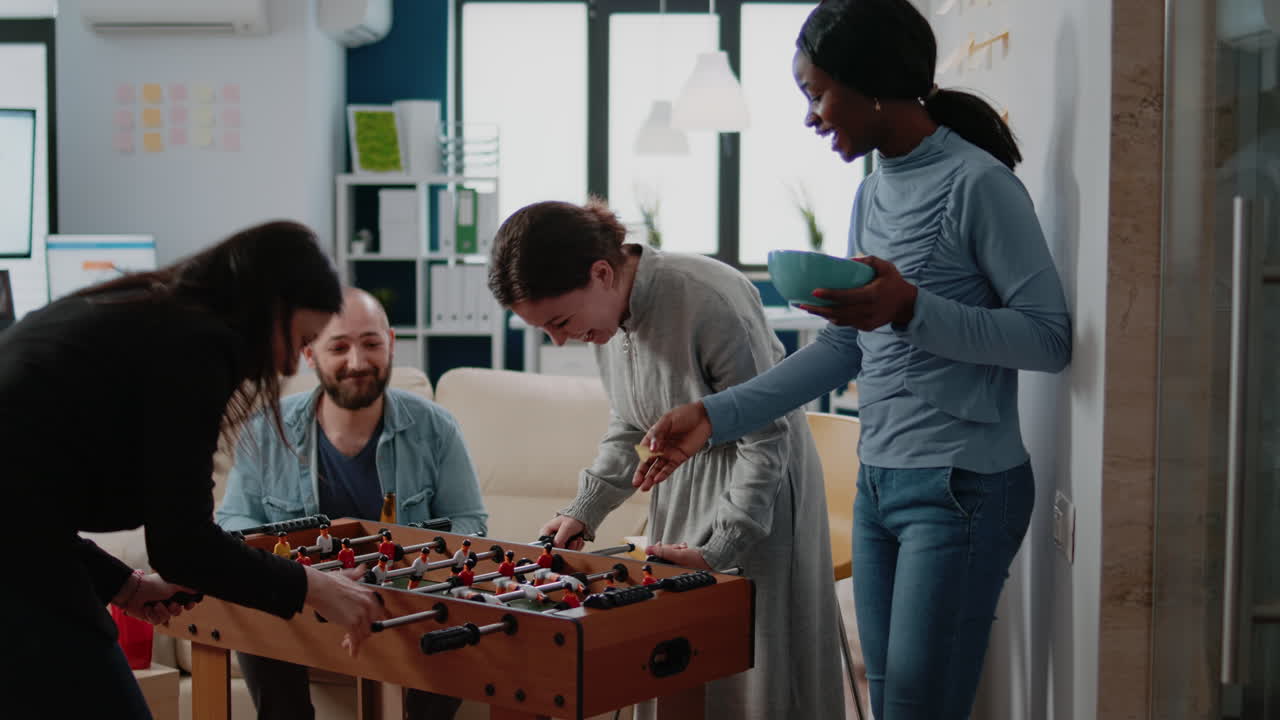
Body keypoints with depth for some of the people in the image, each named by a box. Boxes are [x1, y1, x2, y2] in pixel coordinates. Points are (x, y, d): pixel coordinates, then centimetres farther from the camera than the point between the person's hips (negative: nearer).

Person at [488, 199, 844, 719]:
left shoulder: (709, 301, -28)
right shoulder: (608, 310, -3)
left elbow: (766, 437, -20)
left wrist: (719, 549, -21)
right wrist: (584, 511, 0)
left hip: (758, 488, -7)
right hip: (678, 487, 7)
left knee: (752, 666, -1)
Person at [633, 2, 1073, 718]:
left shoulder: (978, 184, -12)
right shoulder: (873, 192, 12)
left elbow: (1051, 337, -14)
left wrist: (912, 308, -25)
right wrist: (715, 416, 10)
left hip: (963, 489, -8)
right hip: (879, 484, 8)